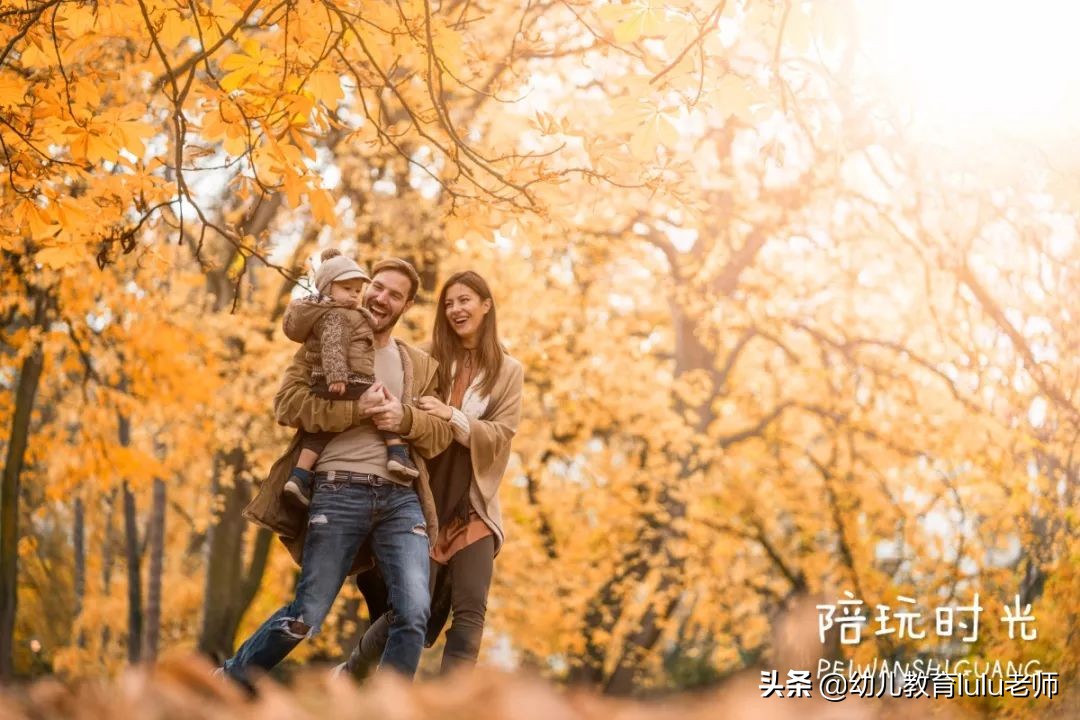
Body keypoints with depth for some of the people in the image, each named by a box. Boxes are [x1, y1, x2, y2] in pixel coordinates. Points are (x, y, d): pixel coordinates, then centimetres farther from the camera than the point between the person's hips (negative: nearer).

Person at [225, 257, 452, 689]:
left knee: (415, 613, -13)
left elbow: (443, 432, 14)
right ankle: (231, 682, 21)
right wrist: (357, 410, -12)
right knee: (306, 616, -3)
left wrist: (405, 419, -7)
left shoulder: (421, 366, 21)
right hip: (339, 491, -3)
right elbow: (287, 402, -2)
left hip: (401, 496, 3)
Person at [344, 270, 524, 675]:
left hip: (473, 508, 1)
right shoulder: (430, 358, 3)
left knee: (470, 612, -7)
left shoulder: (508, 372, 5)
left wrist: (451, 416, -18)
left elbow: (500, 436, -4)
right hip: (425, 502, -1)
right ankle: (351, 671, 23)